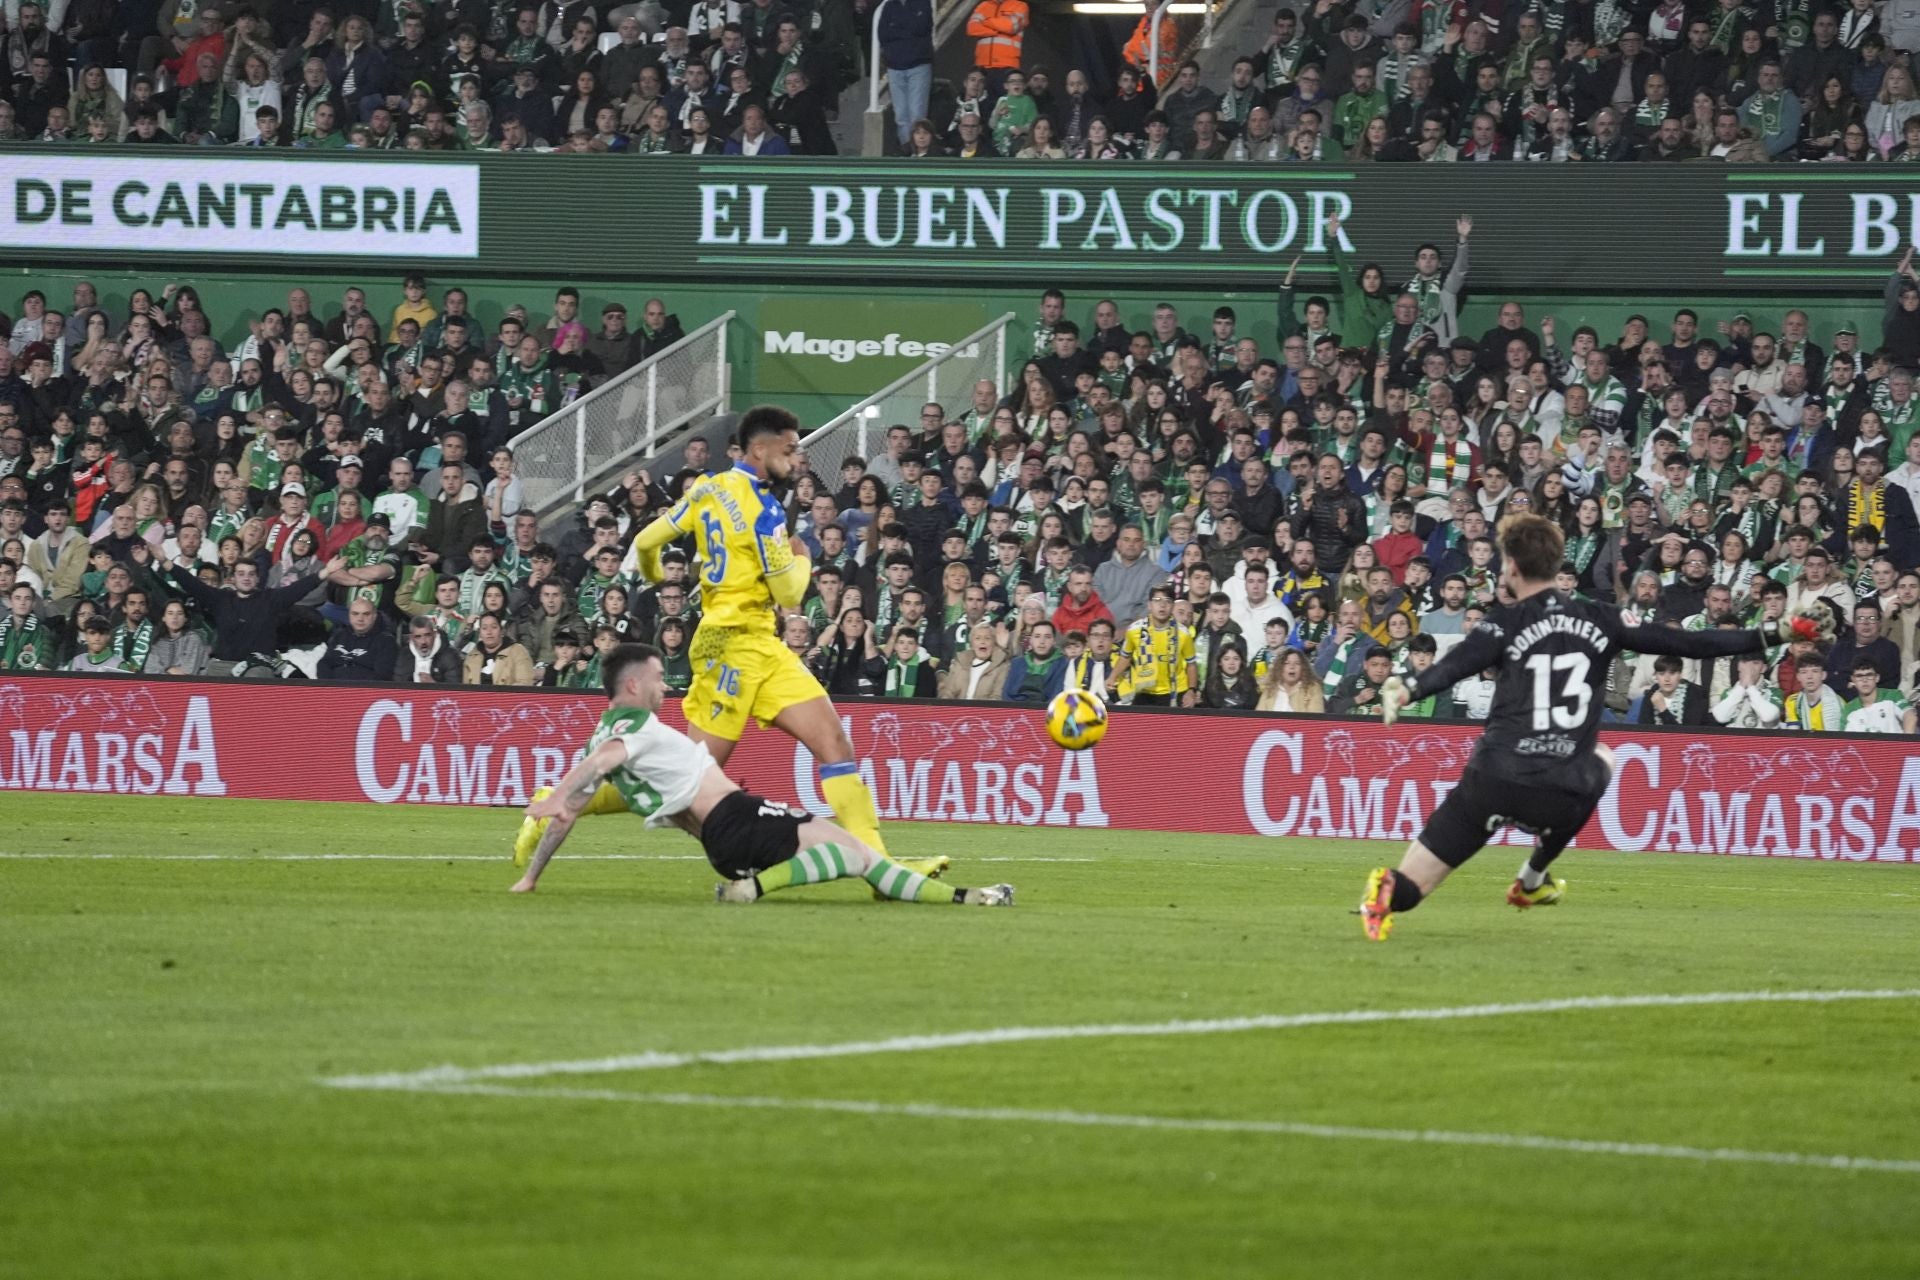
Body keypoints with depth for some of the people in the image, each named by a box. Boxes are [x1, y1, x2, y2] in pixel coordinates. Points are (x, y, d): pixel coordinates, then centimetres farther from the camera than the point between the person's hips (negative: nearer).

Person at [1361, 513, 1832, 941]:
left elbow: (1454, 666, -18)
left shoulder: (1506, 623, 1)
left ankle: (1387, 893, -35)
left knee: (1407, 891, 4)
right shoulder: (1599, 621, 9)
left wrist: (1404, 689, -32)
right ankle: (1532, 880, 34)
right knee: (1601, 759, 39)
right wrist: (1775, 634, 16)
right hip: (1564, 796, 2)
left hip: (1493, 782, -2)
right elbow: (1686, 644, 10)